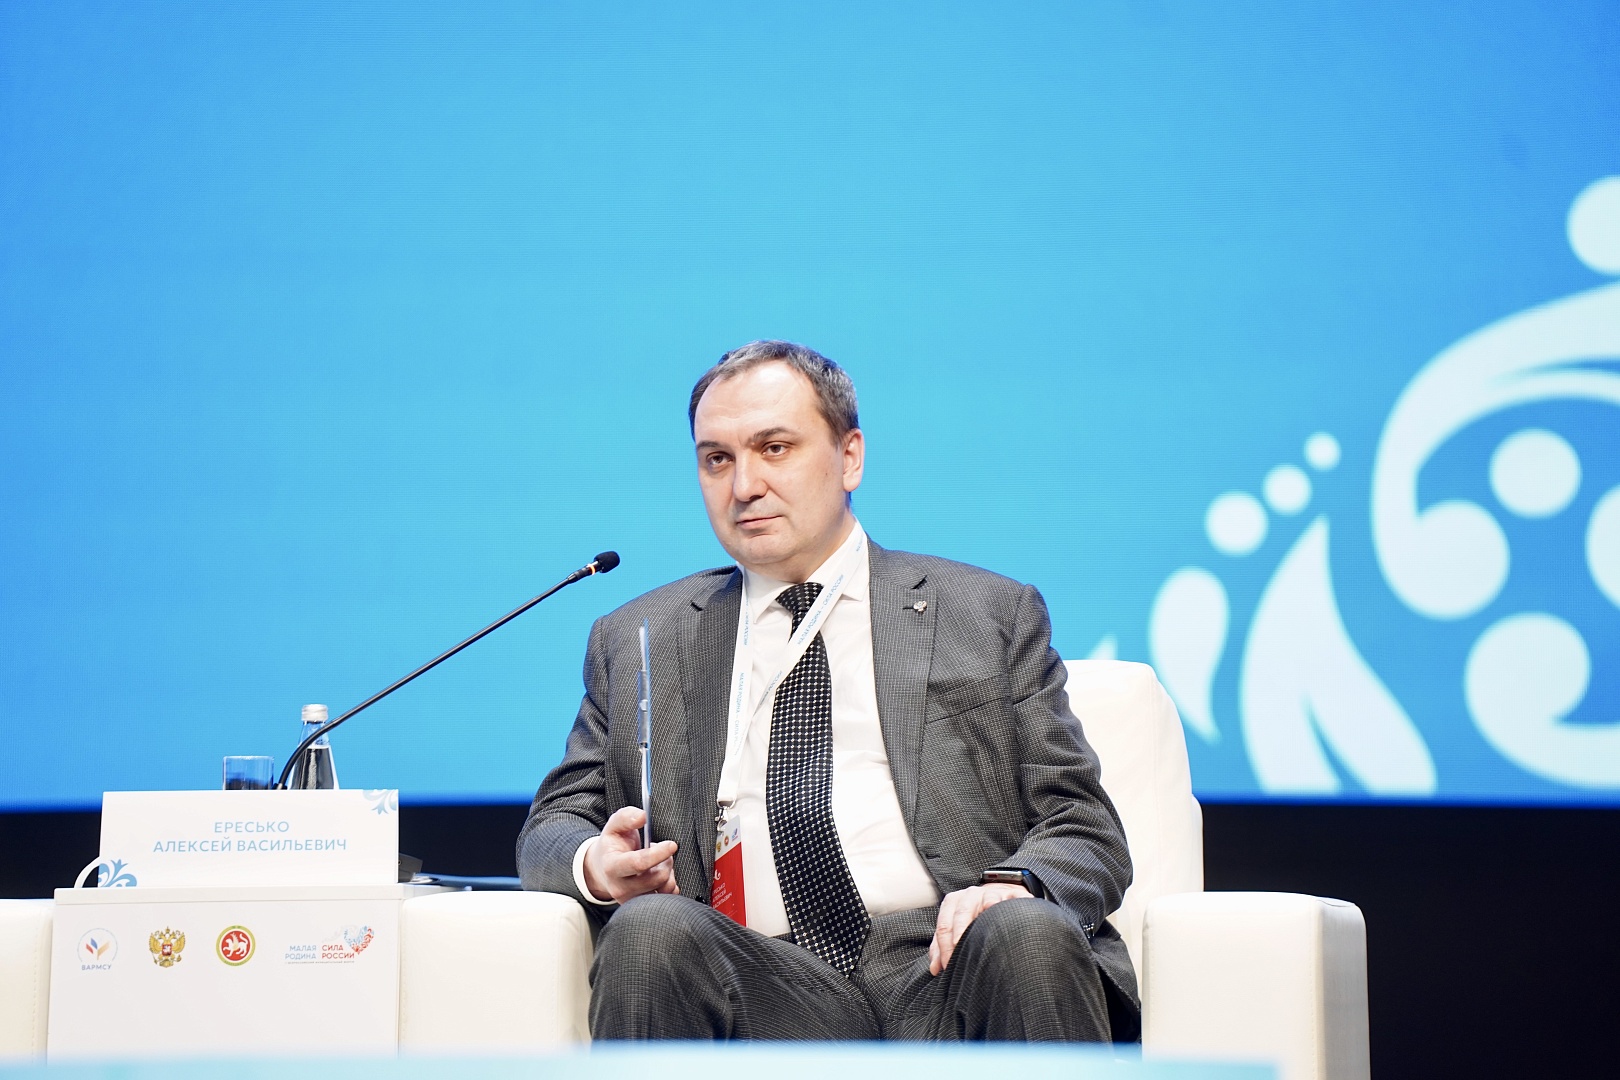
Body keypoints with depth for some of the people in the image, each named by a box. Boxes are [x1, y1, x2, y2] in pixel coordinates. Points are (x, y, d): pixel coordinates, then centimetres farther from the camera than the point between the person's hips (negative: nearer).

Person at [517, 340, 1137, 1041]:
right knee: (651, 929, -31)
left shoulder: (993, 616, 16)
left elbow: (1085, 828, 11)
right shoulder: (636, 642, 21)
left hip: (942, 966, -1)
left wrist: (1015, 886, -13)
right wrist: (596, 864, -5)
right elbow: (550, 828, 21)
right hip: (765, 988, 1)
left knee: (1028, 932, -34)